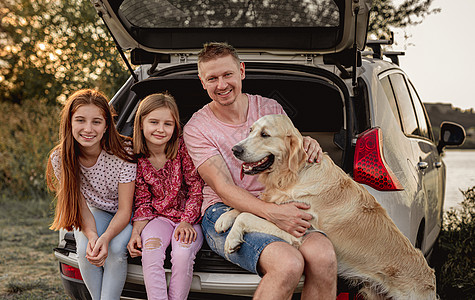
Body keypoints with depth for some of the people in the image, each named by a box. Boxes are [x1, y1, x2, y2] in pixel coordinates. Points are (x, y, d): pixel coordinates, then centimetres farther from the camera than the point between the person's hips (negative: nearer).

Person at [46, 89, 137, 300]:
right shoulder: (60, 158, -19)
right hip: (95, 211, 2)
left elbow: (124, 209, -22)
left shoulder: (123, 153, -27)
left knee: (116, 249, -30)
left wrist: (106, 237, -41)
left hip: (126, 213, -2)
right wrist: (92, 236, -34)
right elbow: (81, 206, -13)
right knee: (85, 250, -26)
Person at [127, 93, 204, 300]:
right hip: (159, 217, 2)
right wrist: (136, 231, -12)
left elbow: (196, 188, -6)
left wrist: (186, 222, -17)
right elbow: (143, 202, 4)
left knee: (182, 252, -30)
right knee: (150, 249, -29)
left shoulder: (183, 149, -9)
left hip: (189, 216, -2)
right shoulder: (138, 159, -1)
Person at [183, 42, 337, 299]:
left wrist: (308, 145, -6)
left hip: (277, 208, 4)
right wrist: (272, 213, -26)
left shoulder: (270, 108, 12)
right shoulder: (196, 128, 1)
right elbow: (224, 189, -9)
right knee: (288, 263, -35)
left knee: (323, 255, -31)